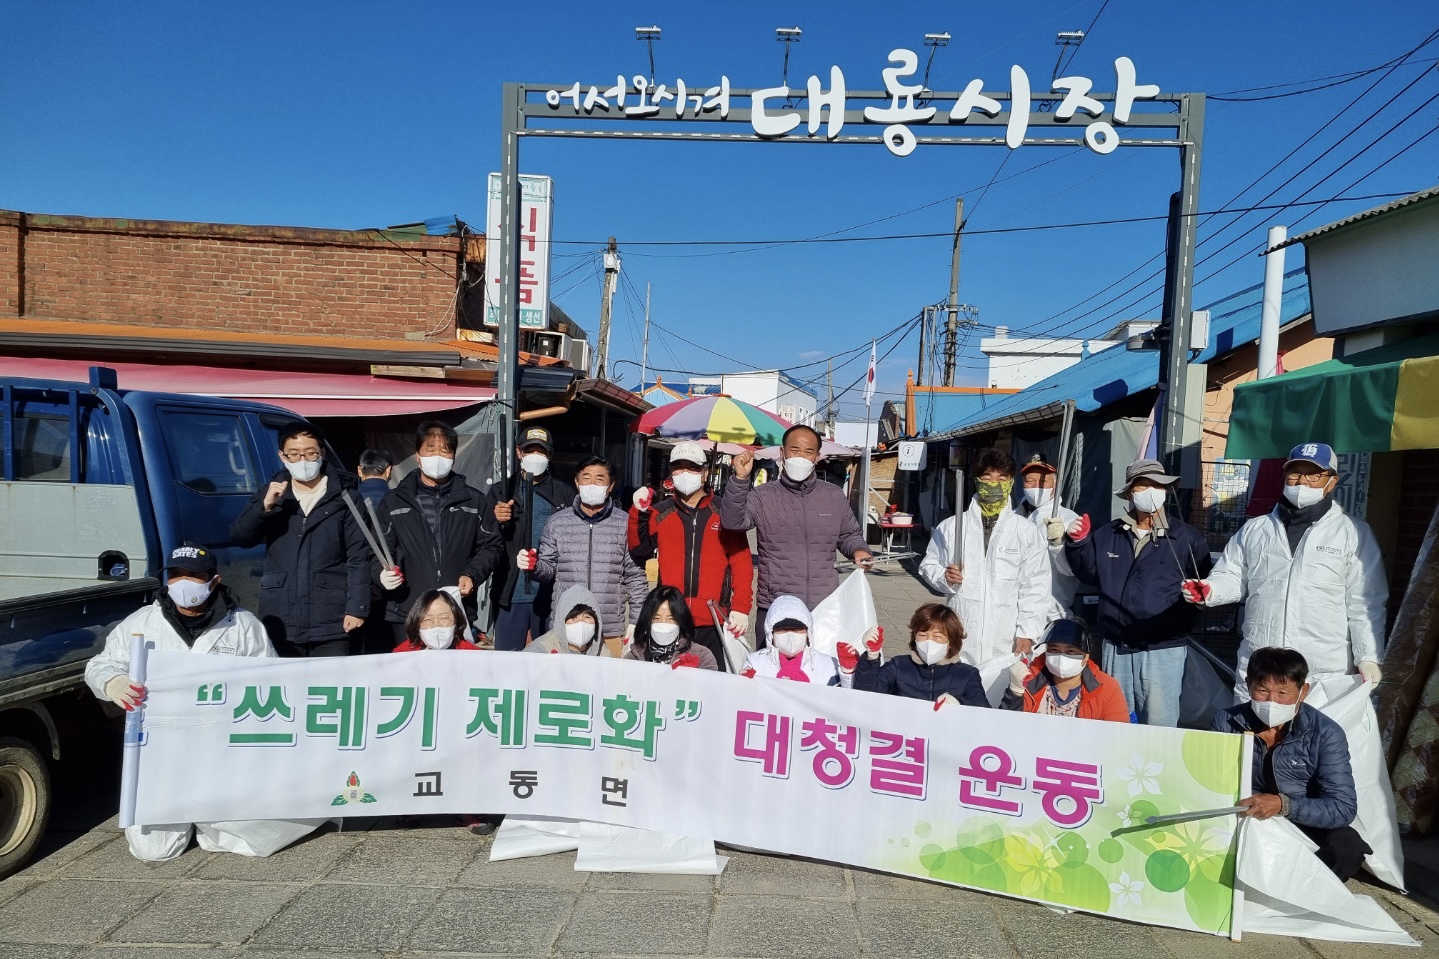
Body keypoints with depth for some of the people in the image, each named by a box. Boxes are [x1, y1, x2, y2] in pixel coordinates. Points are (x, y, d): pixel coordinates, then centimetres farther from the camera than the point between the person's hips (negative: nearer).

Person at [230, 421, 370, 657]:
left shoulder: (344, 495, -1)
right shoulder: (271, 493, 10)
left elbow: (358, 556, -4)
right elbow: (239, 537, 1)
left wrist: (357, 607, -10)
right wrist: (265, 505, -15)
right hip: (281, 623, 3)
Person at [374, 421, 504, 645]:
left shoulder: (473, 500, 10)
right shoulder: (394, 501, 10)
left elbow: (491, 546, 11)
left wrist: (472, 575, -4)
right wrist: (382, 572, -10)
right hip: (407, 613, 0)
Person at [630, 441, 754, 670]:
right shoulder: (659, 512, 10)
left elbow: (741, 562, 2)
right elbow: (639, 551, 2)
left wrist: (741, 608, -6)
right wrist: (639, 513, -10)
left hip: (712, 623, -1)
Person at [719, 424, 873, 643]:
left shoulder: (835, 496, 9)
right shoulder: (763, 497, 0)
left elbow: (849, 534, 21)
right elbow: (732, 521, -16)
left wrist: (858, 550, -1)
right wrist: (740, 479, -27)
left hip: (825, 608, 2)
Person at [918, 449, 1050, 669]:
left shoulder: (1028, 532, 5)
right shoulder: (950, 527, 8)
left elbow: (1035, 587, 3)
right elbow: (928, 565, 14)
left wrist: (1027, 632, -3)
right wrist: (944, 577, -7)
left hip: (1007, 642, -1)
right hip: (959, 639, 1)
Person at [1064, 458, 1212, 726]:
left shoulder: (1186, 537, 0)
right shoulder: (1107, 535, 9)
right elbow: (1089, 575, 12)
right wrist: (1078, 543, -1)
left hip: (1164, 649, -3)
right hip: (1116, 648, 4)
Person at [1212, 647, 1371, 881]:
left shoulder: (1326, 733, -13)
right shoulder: (1227, 722, -9)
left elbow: (1343, 808, -21)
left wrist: (1283, 805, -36)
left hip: (1303, 826, 0)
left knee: (1346, 846, -31)